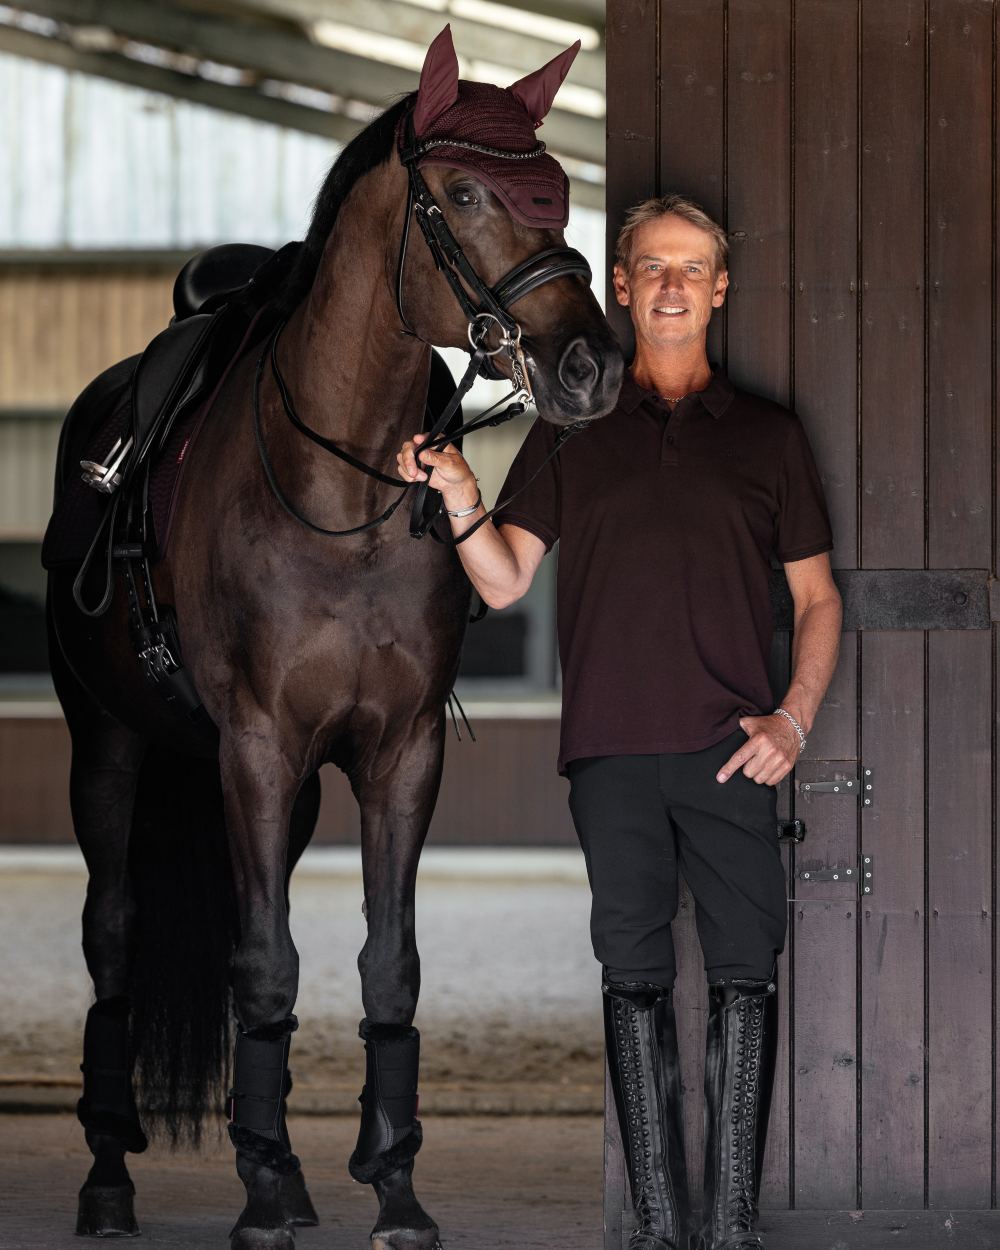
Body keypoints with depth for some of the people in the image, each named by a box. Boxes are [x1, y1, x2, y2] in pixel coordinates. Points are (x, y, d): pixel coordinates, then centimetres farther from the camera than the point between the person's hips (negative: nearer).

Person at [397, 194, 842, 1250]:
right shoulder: (570, 430, 12)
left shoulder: (768, 433, 12)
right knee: (635, 978, 1)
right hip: (611, 752, 0)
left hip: (731, 756, 0)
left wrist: (795, 717, -1)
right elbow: (505, 580, 9)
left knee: (744, 976, -5)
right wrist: (460, 503, -10)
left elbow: (816, 597, 14)